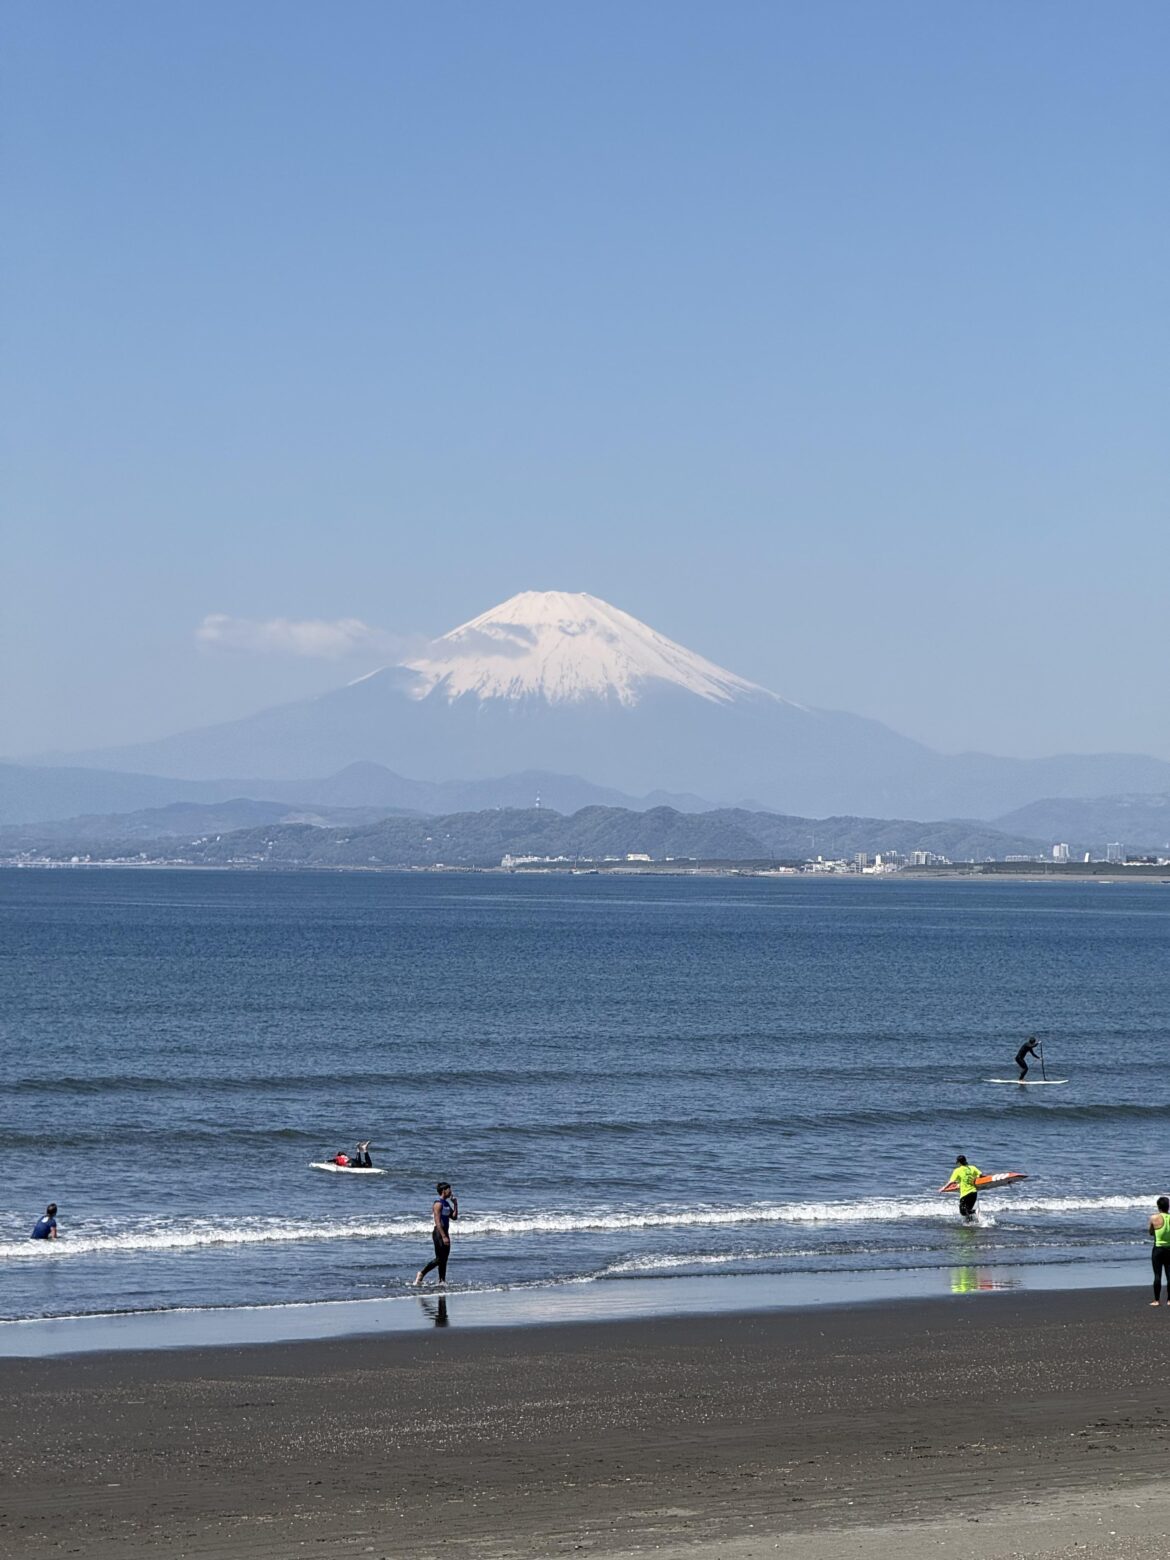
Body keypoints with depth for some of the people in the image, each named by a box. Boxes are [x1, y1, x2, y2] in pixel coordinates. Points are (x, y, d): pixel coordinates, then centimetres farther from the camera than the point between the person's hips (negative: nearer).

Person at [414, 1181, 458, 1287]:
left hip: (445, 1233, 9)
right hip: (439, 1233, -9)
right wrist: (444, 1236, -25)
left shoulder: (446, 1203, 14)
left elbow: (454, 1217, 18)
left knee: (444, 1258, 9)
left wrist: (455, 1204, 7)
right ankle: (421, 1273, 1)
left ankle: (442, 1280, 12)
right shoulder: (438, 1203, -15)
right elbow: (437, 1222, -21)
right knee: (439, 1258, -8)